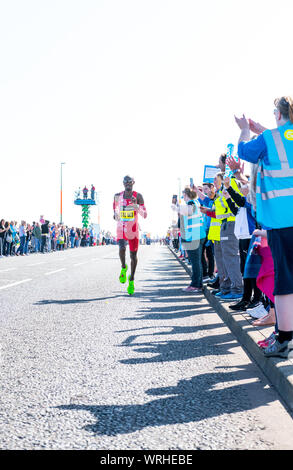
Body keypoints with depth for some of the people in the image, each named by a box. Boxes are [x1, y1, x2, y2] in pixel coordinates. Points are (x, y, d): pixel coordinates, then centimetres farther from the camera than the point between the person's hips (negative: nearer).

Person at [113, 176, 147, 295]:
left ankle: (131, 281, 22)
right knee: (122, 249, -25)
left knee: (133, 256, 5)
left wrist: (136, 206, -24)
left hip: (133, 231, -1)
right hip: (121, 229, 1)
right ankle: (123, 267, 8)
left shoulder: (138, 196, -4)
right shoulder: (118, 196, 4)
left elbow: (144, 215, -9)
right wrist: (115, 213, 10)